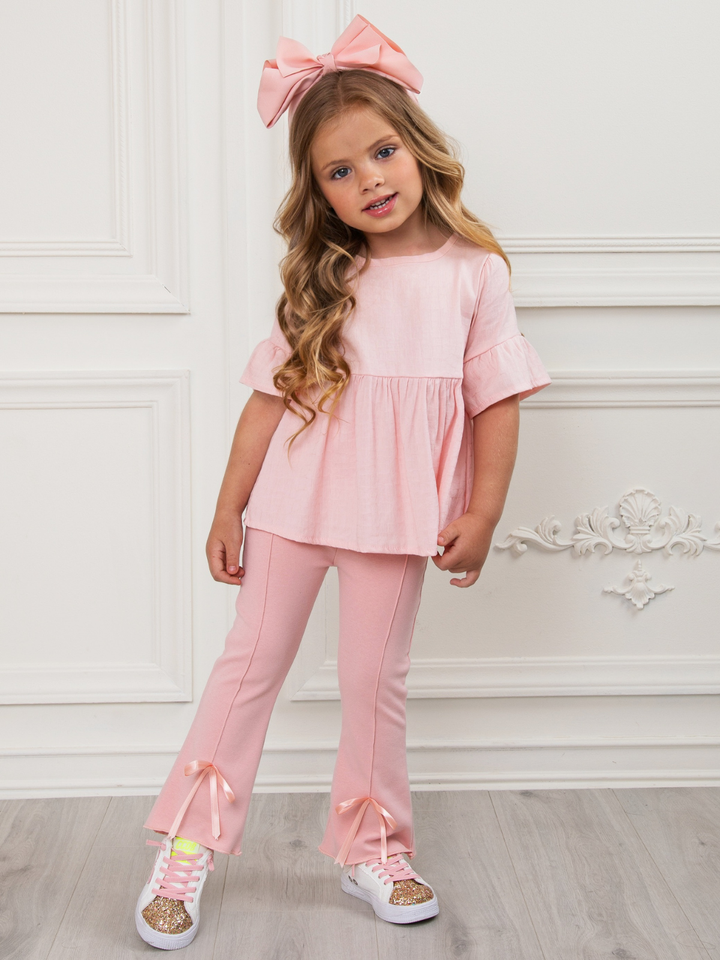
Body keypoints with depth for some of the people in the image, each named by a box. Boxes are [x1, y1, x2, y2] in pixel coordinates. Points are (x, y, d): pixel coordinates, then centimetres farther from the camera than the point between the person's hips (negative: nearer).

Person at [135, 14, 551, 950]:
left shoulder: (474, 272, -2)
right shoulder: (321, 282, 3)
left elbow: (497, 402, -2)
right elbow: (271, 394, 3)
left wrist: (481, 515, -7)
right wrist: (228, 507, 2)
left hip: (397, 518, -1)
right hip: (292, 503, 2)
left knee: (374, 679, 10)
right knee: (250, 664, 7)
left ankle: (373, 849, 28)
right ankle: (187, 849, 17)